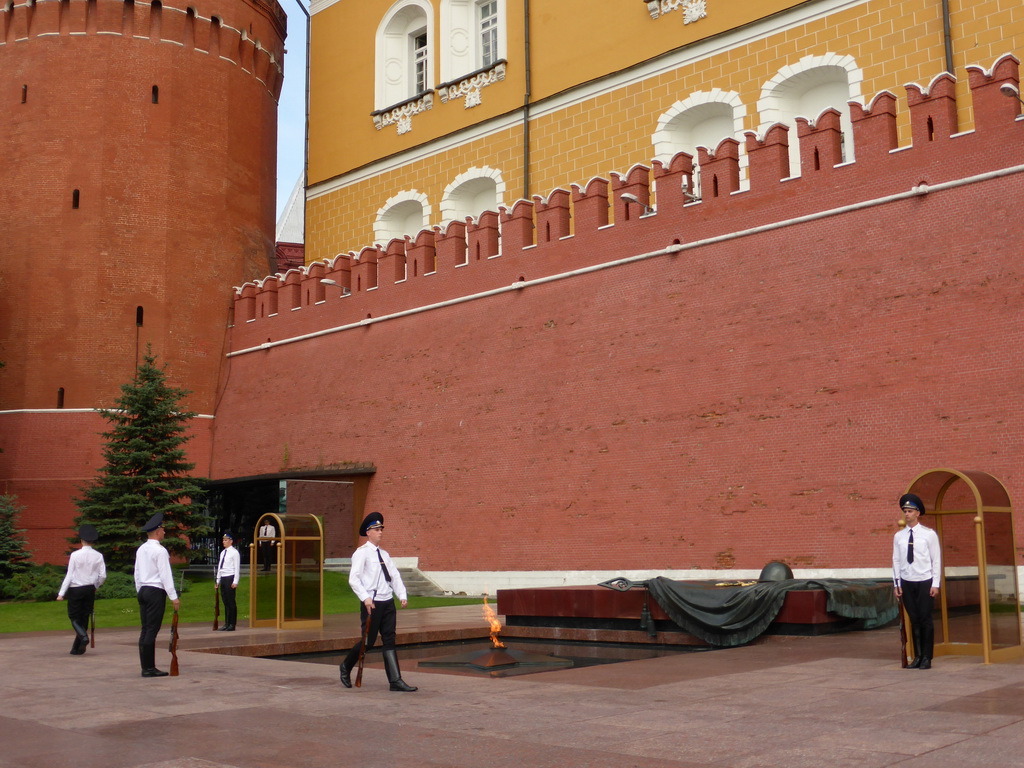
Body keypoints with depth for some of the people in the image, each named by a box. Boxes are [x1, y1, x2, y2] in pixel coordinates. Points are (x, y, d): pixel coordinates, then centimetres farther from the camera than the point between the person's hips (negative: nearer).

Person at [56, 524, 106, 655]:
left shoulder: (75, 555, -10)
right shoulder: (98, 556, -2)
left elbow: (69, 575, -10)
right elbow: (103, 576, -2)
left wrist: (61, 593, -5)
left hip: (75, 589, -3)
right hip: (90, 589, 3)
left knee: (74, 617, 7)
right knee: (84, 617, 10)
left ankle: (83, 636, -20)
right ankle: (77, 648, 13)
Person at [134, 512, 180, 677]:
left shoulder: (141, 550, 12)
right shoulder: (160, 551, -12)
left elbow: (137, 574, 16)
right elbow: (166, 575, -14)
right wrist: (174, 597, -12)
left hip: (143, 591, 8)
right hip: (156, 592, -8)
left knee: (145, 630, 9)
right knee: (152, 630, -7)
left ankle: (145, 667, 11)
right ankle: (149, 668, -7)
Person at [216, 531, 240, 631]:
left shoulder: (234, 552, -7)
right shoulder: (223, 552, 16)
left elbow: (237, 568, -11)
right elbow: (220, 567, 19)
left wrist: (235, 582, -16)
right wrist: (218, 580, 16)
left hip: (230, 578, -7)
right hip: (223, 578, 7)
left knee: (231, 602, -3)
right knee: (225, 602, 10)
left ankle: (232, 625, 2)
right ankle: (226, 624, 15)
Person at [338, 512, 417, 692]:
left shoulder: (384, 554, 16)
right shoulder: (362, 553, -6)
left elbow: (395, 576, 13)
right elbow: (353, 579, -13)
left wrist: (402, 595, 0)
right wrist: (365, 598, -23)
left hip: (388, 602, 7)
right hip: (371, 603, -6)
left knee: (389, 641, 3)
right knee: (368, 641, 1)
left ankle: (395, 680, 2)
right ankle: (345, 667, 24)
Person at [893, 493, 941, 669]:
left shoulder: (929, 534, -2)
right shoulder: (898, 536, 6)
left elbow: (936, 560, -2)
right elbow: (896, 560, 8)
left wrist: (935, 584, -7)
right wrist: (897, 583, 3)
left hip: (925, 582, -3)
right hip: (906, 583, 3)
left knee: (925, 619, -1)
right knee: (914, 620, 6)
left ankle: (927, 658, 9)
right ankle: (917, 656, 14)